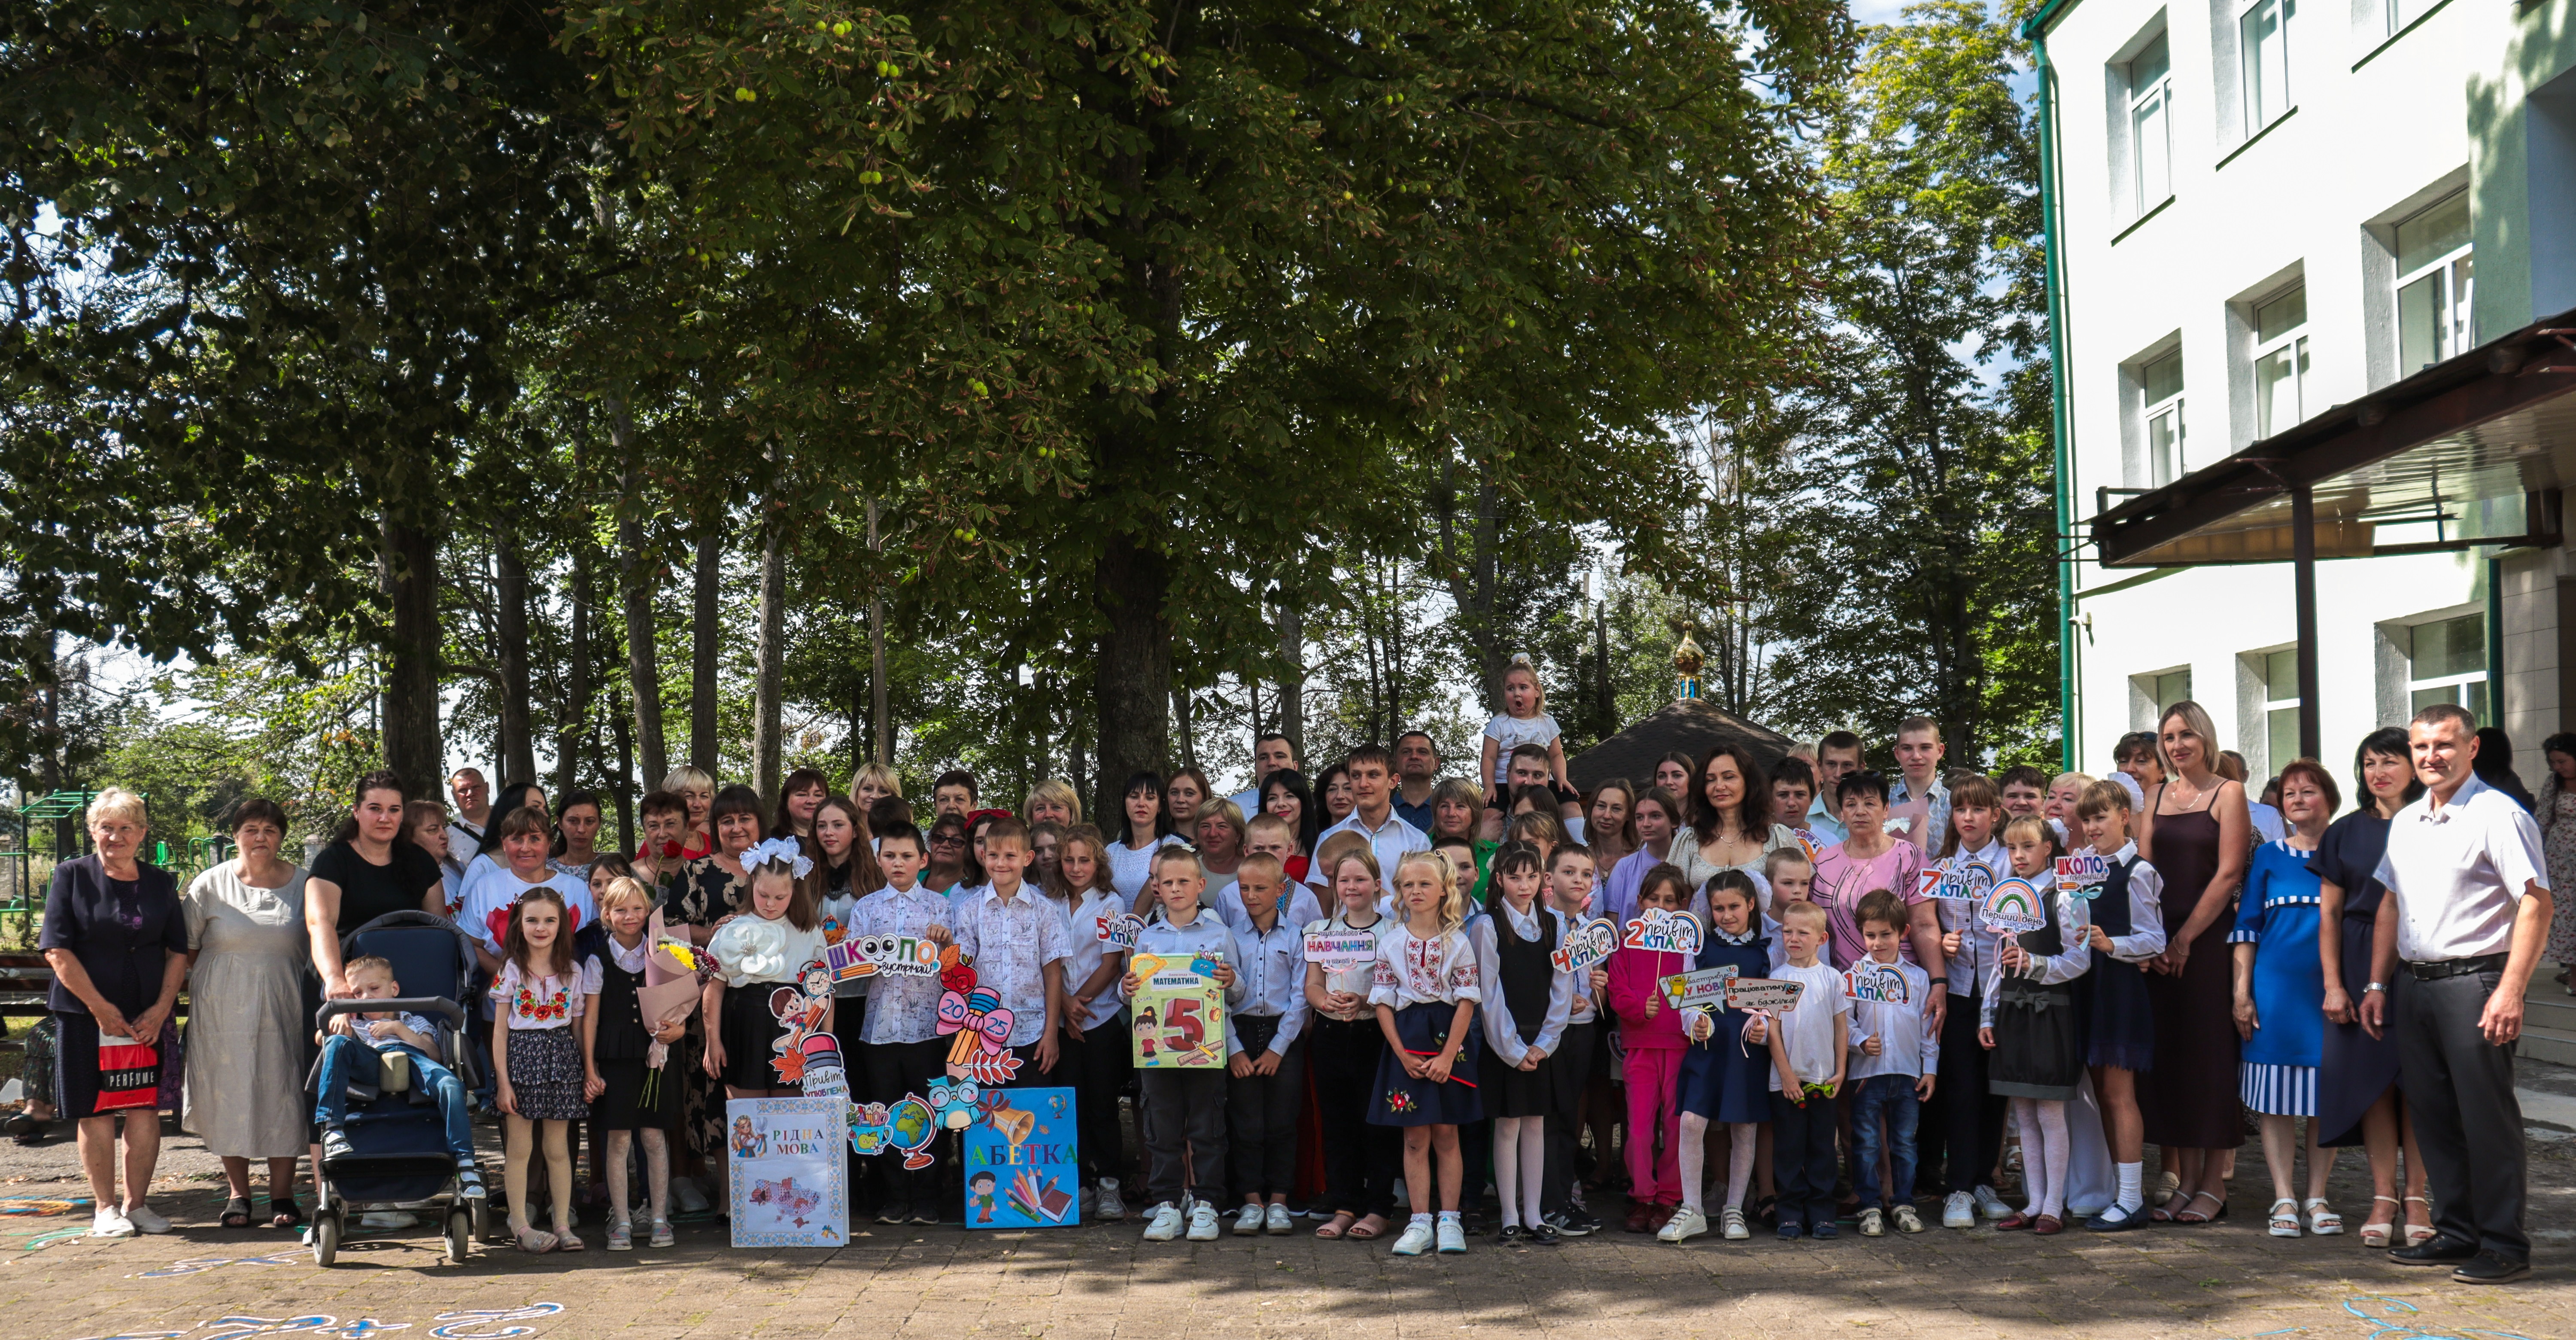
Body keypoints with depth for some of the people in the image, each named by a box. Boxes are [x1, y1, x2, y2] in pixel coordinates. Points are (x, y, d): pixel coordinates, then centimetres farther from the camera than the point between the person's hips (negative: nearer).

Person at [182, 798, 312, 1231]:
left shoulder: (302, 884, 6)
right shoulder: (210, 885, 3)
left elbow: (315, 948, 10)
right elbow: (186, 950, 7)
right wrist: (219, 983, -2)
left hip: (283, 1006, 0)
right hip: (222, 1010, 0)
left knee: (283, 1095, -1)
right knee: (229, 1097, 1)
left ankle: (282, 1195, 7)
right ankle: (238, 1195, 12)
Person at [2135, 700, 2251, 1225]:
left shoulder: (2228, 793, -1)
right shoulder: (2156, 797, 14)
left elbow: (2228, 873, -8)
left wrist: (2186, 937, -12)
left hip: (2208, 938, -5)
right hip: (2160, 942, 5)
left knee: (2210, 1051, -2)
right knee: (2168, 1053, 5)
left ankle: (2214, 1183, 4)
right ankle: (2182, 1180, 12)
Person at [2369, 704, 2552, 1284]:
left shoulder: (2497, 816, -9)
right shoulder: (2405, 822, 15)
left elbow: (2536, 903, -15)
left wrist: (2511, 991, -20)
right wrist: (2378, 984, 16)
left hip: (2473, 981, -8)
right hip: (2414, 983, 8)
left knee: (2487, 1117, -4)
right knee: (2432, 1114, 11)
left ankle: (2505, 1245, 4)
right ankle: (2456, 1232, 22)